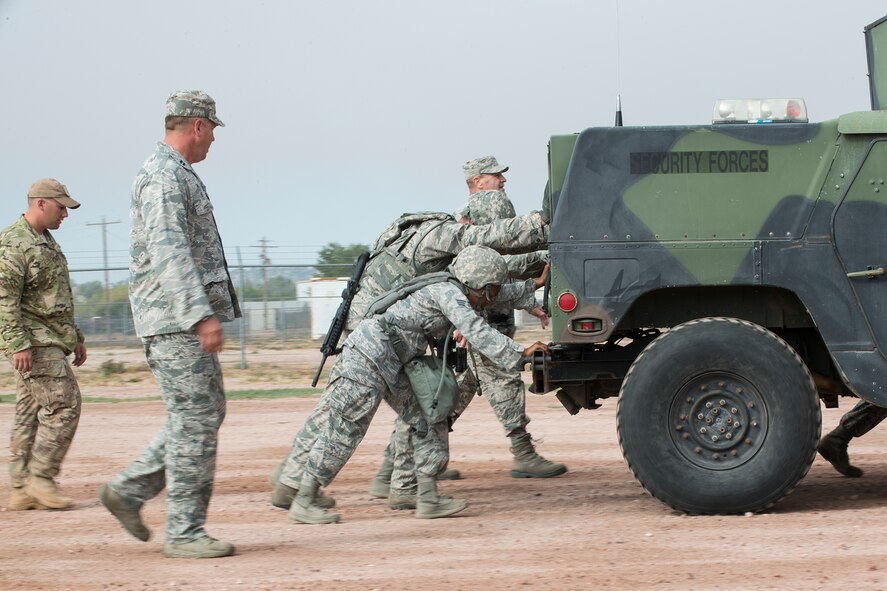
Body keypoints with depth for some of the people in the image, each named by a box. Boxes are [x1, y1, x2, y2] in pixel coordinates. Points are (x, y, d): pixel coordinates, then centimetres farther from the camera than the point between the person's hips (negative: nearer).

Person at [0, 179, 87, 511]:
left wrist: (76, 336, 25)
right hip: (33, 341, -10)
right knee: (63, 405, -13)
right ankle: (40, 478, -7)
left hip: (51, 340, 10)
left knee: (30, 414, 8)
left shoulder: (46, 241, 20)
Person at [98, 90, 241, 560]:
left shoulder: (176, 175, 20)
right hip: (175, 318, -10)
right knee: (194, 420, -7)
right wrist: (202, 314, -32)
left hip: (187, 319, 10)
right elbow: (169, 253, -25)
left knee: (205, 413, 13)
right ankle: (184, 533, -2)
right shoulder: (163, 177, -14)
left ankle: (128, 490, 17)